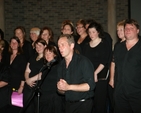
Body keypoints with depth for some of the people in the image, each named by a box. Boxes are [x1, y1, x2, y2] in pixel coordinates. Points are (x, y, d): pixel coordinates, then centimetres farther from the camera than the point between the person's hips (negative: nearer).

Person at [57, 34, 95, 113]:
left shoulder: (83, 61, -12)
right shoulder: (61, 65, 9)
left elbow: (90, 85, -19)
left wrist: (68, 87, -19)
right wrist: (60, 89, -9)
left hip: (83, 104, -6)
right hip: (69, 104, 6)